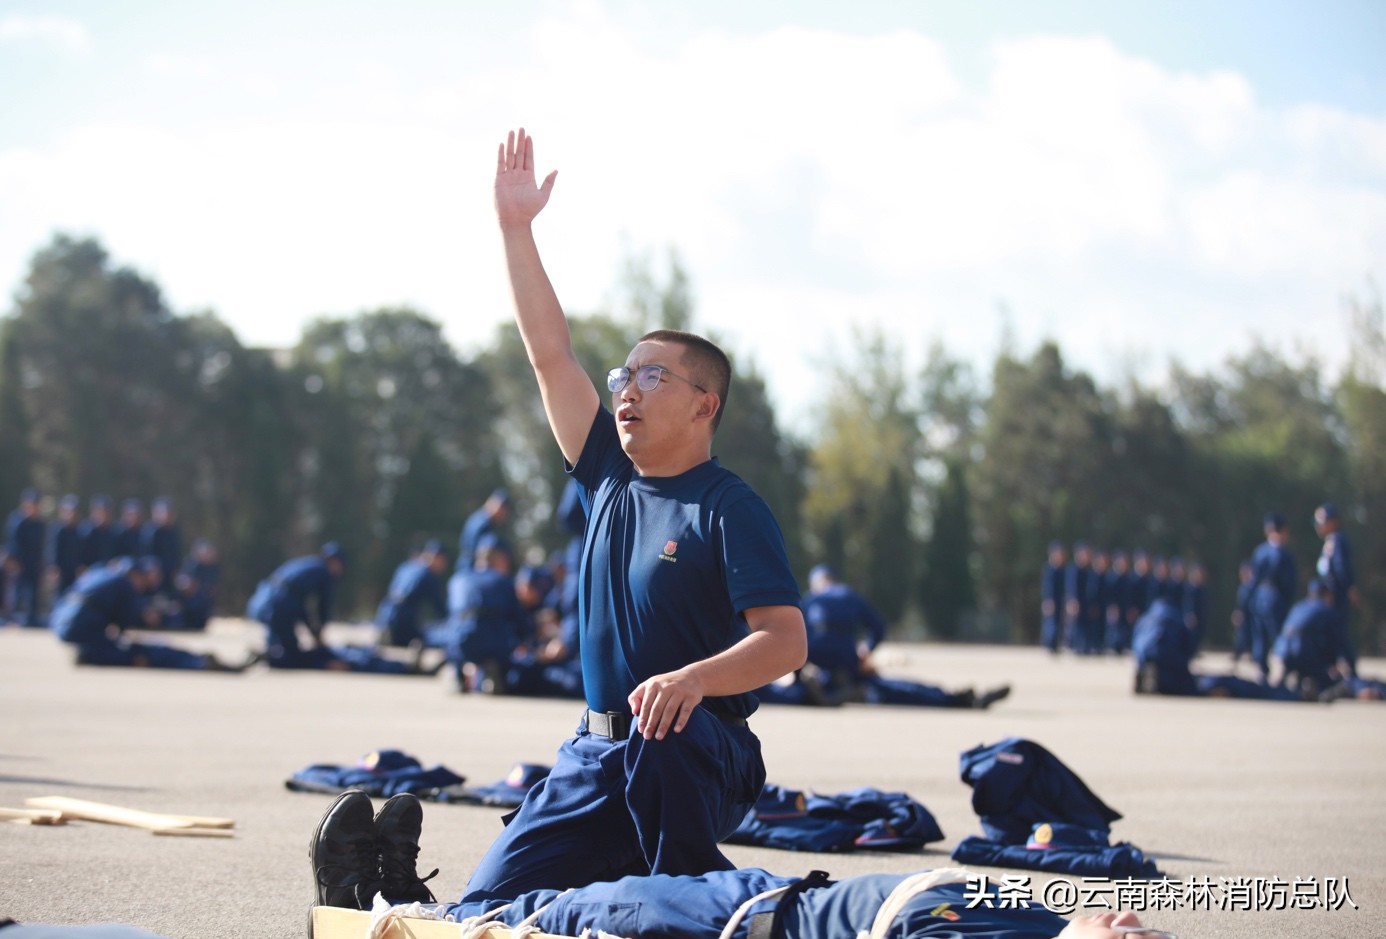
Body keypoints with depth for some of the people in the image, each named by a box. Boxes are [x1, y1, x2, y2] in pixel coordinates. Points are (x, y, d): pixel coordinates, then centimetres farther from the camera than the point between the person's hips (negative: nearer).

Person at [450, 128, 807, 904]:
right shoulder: (611, 479, 11)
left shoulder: (732, 508, -8)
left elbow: (786, 640, -17)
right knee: (492, 901, -4)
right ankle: (641, 878, 17)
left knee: (657, 736, -42)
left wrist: (694, 679, -36)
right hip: (596, 757, 6)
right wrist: (516, 228, 8)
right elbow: (551, 355, 11)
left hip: (698, 758, -6)